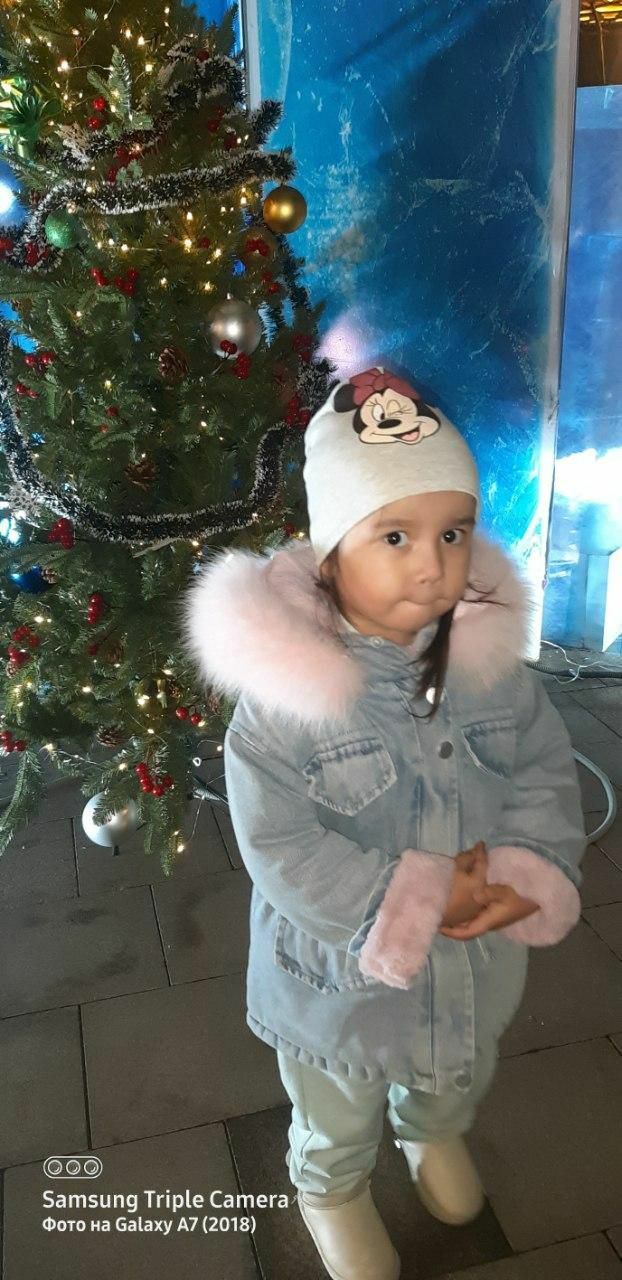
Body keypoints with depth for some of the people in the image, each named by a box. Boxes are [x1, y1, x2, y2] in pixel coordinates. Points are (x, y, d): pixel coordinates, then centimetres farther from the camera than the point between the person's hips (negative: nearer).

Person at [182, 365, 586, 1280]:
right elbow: (280, 846, -27)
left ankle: (435, 1136, 71)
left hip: (475, 966, 4)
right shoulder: (284, 689, -29)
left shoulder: (492, 660, -16)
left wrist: (526, 872, -23)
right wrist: (415, 905, -28)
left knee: (454, 1085, 36)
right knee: (337, 1123, 27)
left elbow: (547, 775, -6)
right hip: (342, 976, -3)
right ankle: (332, 1195, 62)